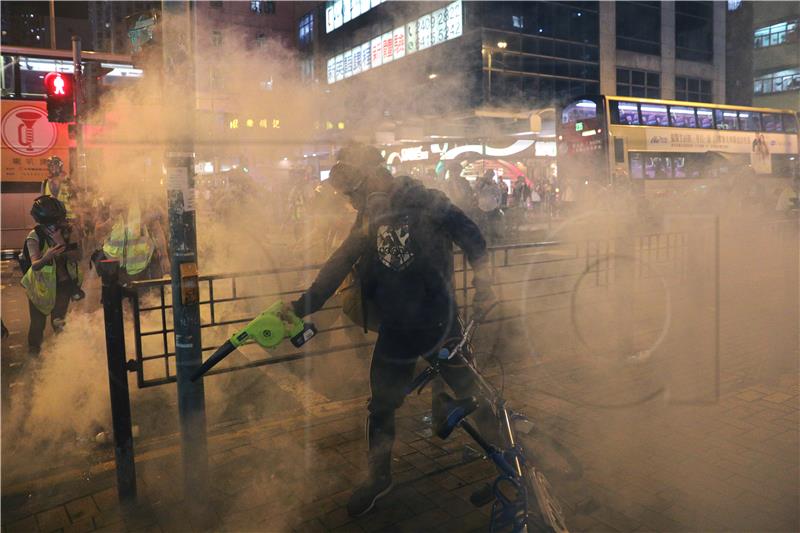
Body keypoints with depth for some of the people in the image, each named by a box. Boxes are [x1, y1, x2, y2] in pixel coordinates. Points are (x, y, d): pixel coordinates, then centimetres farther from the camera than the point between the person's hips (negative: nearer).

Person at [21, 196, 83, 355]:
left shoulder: (67, 231, -13)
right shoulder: (35, 236, -21)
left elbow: (77, 256, -19)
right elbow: (35, 265, -30)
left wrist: (62, 245, -35)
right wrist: (46, 257, -51)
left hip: (64, 284, 2)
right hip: (42, 286, -2)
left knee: (59, 319, 15)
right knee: (38, 322, 10)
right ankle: (34, 347, 34)